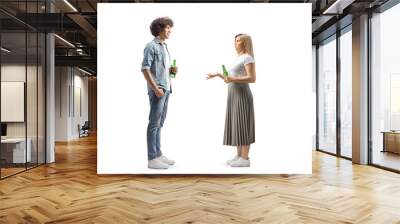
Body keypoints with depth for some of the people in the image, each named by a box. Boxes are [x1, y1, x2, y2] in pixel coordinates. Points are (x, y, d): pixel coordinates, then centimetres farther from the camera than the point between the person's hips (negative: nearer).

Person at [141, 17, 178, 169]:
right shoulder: (151, 46, -7)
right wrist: (156, 88, -19)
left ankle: (158, 154, 21)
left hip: (166, 89, 9)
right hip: (157, 90, -9)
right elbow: (145, 69, -14)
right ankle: (152, 159, 0)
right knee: (154, 124, -6)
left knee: (159, 124, 12)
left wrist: (172, 70, 5)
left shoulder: (164, 46, 18)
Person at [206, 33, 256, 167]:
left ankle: (245, 158, -4)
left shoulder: (248, 57, -8)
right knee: (236, 125, 8)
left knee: (242, 125, -8)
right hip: (234, 96, 9)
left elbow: (252, 79, -18)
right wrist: (218, 75, 16)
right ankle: (239, 155, 13)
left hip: (242, 95, -9)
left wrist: (234, 79, -25)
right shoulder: (238, 58, 20)